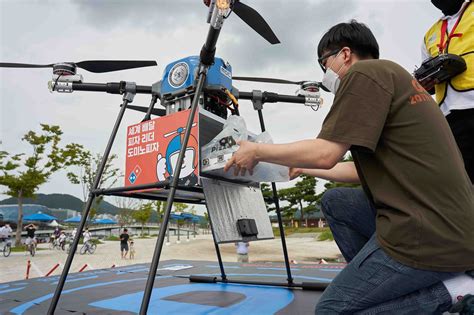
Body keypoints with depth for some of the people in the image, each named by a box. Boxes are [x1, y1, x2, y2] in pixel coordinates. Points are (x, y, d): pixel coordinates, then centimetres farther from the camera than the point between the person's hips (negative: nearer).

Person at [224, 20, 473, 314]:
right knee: (335, 201, 21)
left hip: (429, 233, -10)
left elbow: (325, 153, -16)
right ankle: (380, 284, 13)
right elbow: (363, 169, 22)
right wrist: (304, 167, 31)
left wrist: (257, 151, -2)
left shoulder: (365, 72, -9)